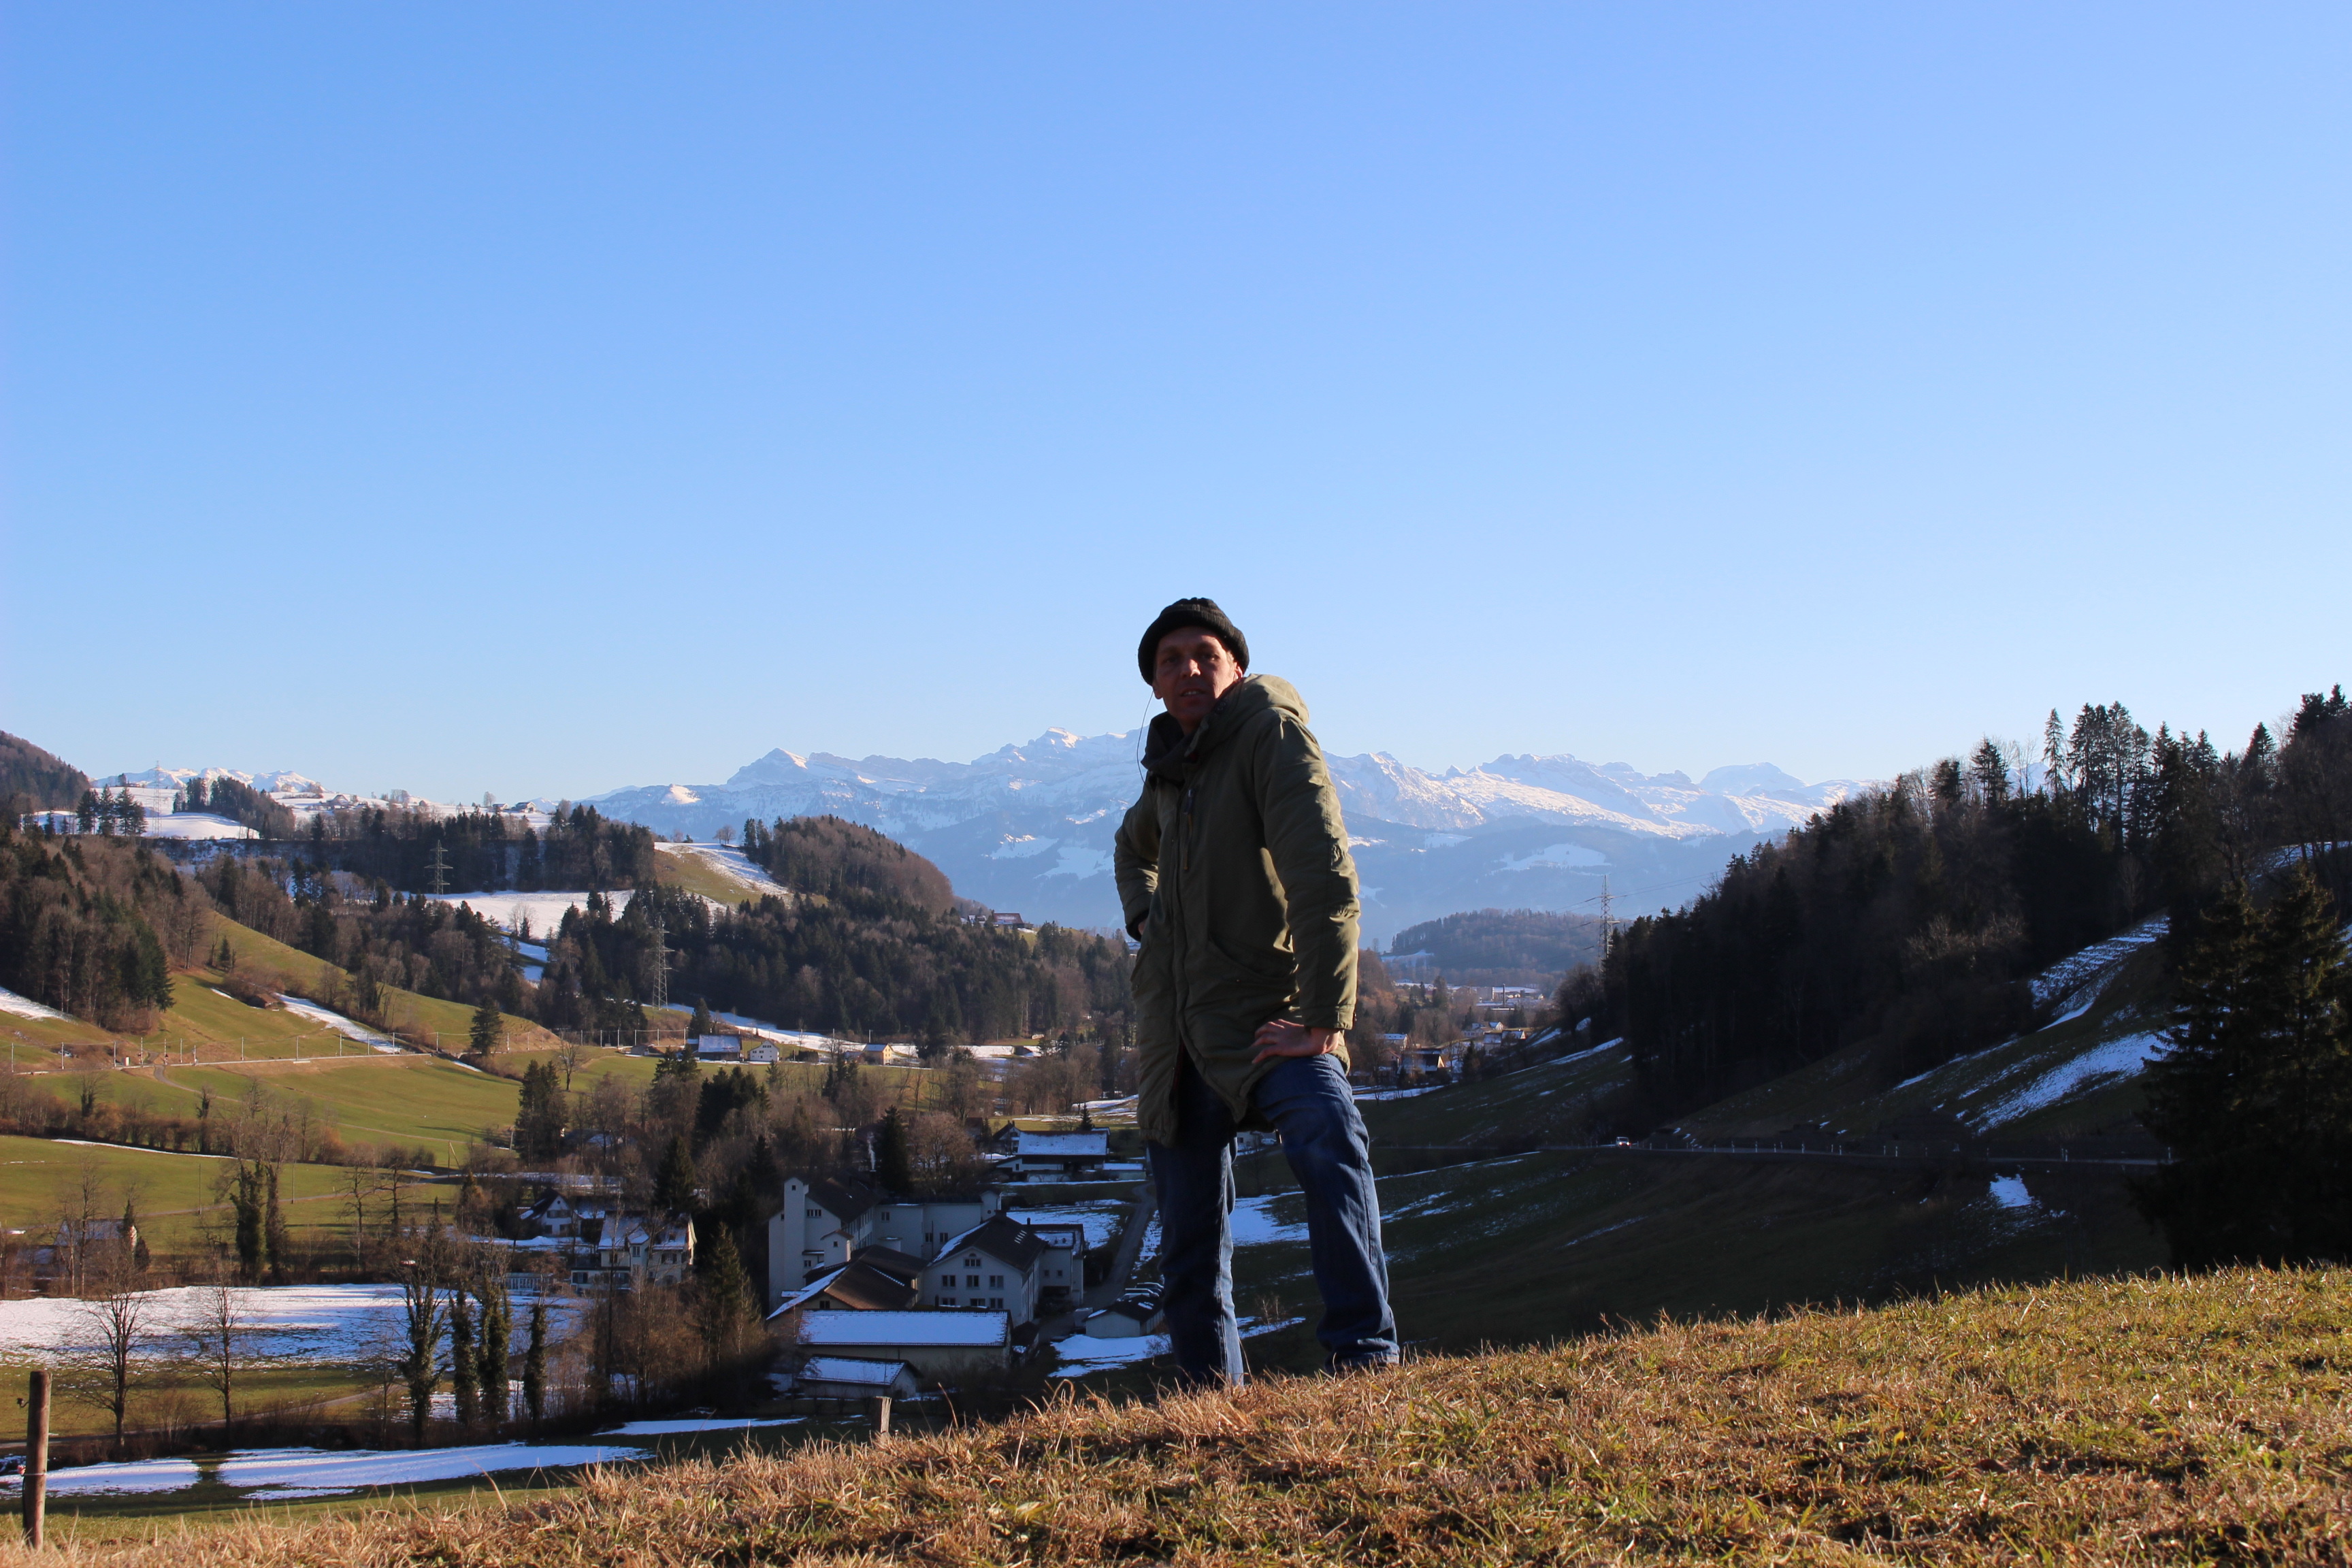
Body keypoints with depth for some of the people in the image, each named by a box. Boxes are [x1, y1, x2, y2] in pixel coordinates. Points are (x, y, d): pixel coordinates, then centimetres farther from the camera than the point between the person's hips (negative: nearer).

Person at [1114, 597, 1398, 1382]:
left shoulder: (1270, 730, -10)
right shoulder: (1170, 764, 13)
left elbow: (1325, 878, -22)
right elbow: (1135, 846, 38)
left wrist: (1324, 1021, -29)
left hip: (1265, 1015, -7)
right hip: (1175, 1027, 7)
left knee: (1329, 1140, -35)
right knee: (1190, 1249, 8)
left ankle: (1365, 1357, -39)